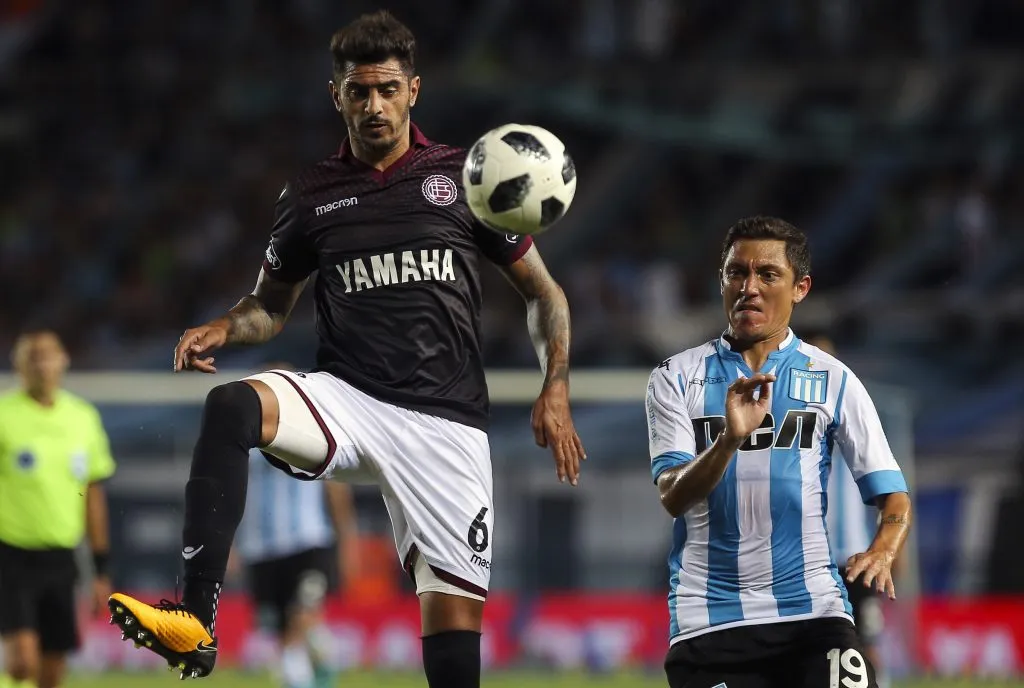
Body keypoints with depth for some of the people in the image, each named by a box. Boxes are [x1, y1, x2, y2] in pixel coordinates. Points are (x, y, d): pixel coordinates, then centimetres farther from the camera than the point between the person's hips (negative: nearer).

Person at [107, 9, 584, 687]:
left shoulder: (464, 176, 5)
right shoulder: (311, 194, 10)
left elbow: (544, 293, 11)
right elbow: (273, 303, 22)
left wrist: (555, 389, -3)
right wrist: (224, 327, -1)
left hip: (445, 421, -1)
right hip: (346, 400, 1)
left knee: (456, 617, -7)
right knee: (230, 406, -30)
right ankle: (195, 621, -37)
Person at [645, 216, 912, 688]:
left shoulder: (832, 380, 8)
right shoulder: (676, 378, 6)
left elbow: (893, 496, 6)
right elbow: (673, 498, -6)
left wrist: (883, 551, -17)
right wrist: (731, 438, -25)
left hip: (812, 609, 0)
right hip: (707, 616, 0)